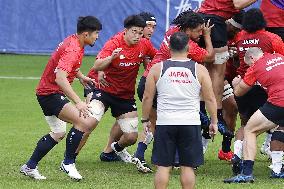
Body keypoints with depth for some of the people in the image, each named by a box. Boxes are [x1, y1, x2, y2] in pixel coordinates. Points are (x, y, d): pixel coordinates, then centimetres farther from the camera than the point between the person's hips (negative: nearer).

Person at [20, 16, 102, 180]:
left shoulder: (74, 41, 7)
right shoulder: (72, 50, -25)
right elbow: (60, 78, -36)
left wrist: (81, 77, 19)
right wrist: (78, 102, -39)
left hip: (47, 92, 11)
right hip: (51, 93, -11)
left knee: (59, 133, 21)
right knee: (82, 121, -23)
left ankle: (29, 167, 27)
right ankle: (68, 163, -12)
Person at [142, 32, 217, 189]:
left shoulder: (157, 68, 1)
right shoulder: (199, 70, 0)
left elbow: (147, 97, 4)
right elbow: (210, 99, 4)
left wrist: (145, 120, 16)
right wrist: (214, 122, 15)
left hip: (165, 123, 0)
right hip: (191, 123, 0)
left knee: (163, 166, 4)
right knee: (187, 166, 4)